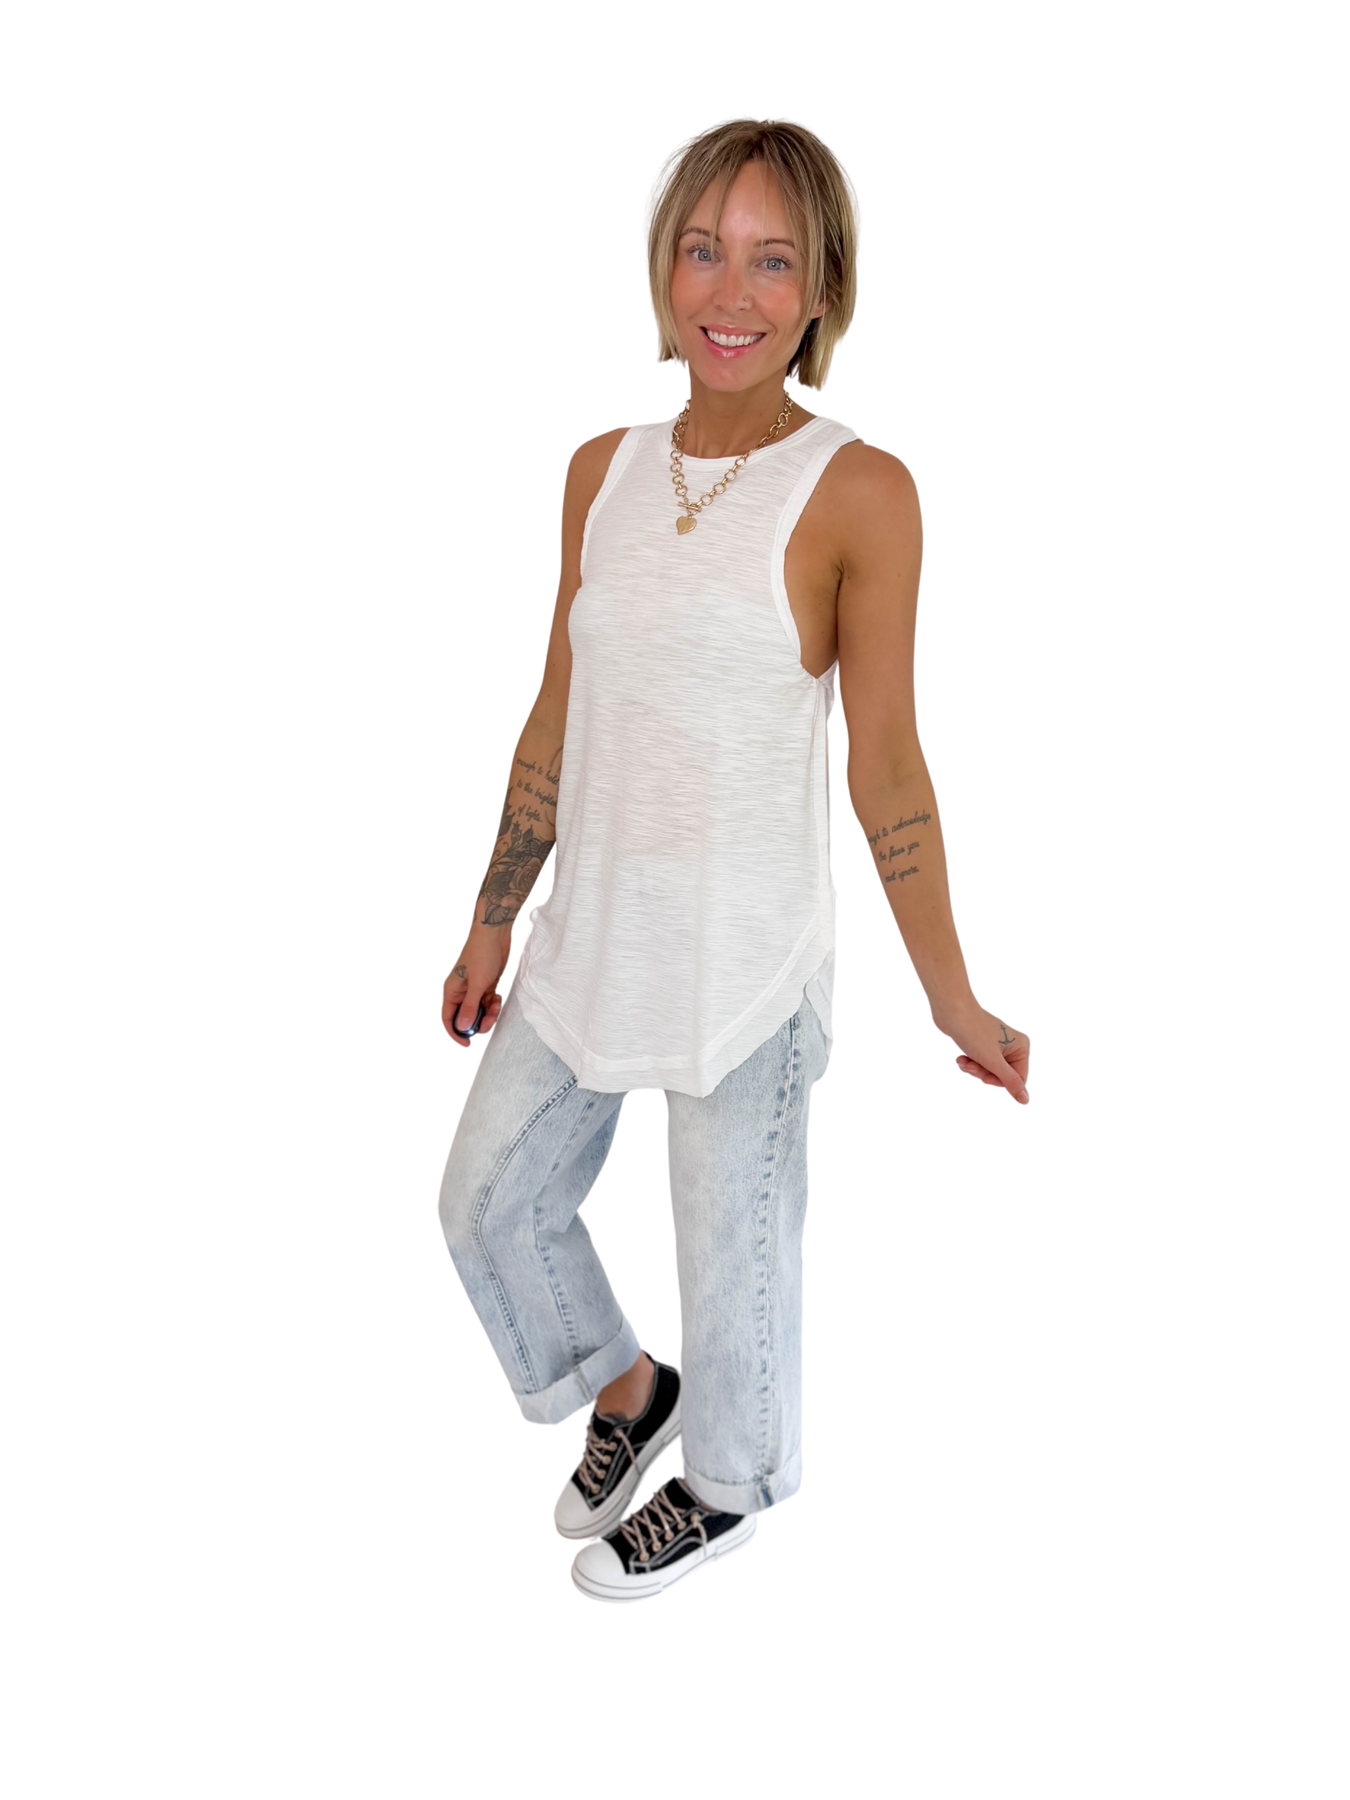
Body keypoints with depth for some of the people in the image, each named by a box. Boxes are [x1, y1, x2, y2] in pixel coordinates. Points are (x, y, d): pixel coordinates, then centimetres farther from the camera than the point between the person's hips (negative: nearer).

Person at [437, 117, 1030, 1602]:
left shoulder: (856, 494, -13)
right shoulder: (605, 474, 2)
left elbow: (886, 768, -9)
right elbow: (558, 720, 9)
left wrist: (953, 1003, -7)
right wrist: (491, 924, 13)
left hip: (746, 959, -5)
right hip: (590, 937, 6)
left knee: (732, 1255, 12)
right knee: (492, 1202, 17)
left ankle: (726, 1492, 42)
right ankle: (624, 1390, 46)